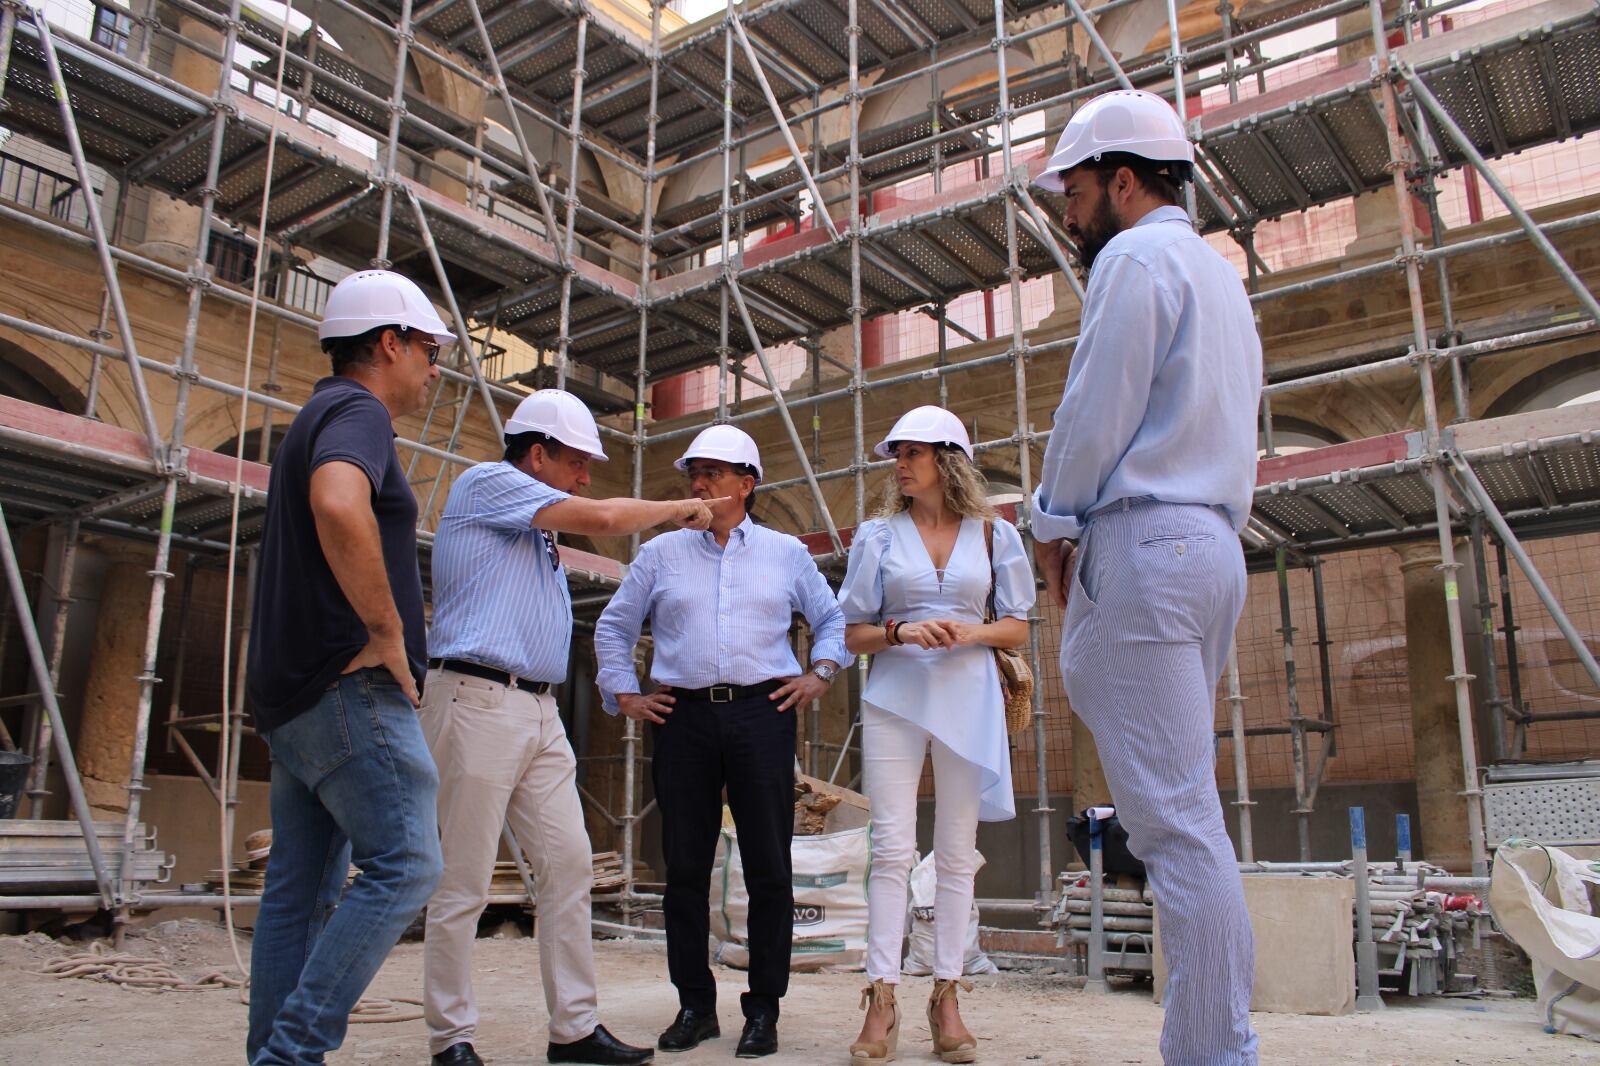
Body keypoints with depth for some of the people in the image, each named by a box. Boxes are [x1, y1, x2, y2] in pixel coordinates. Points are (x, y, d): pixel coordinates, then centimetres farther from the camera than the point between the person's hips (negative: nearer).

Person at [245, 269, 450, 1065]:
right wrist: (387, 629, -23)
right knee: (404, 864, -9)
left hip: (296, 695, 10)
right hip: (350, 684, -10)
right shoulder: (358, 412, -9)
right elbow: (339, 506, -32)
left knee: (302, 888, 10)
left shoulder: (316, 419, 24)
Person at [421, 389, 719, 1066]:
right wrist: (676, 509, -1)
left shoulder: (533, 527, 23)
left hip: (540, 712, 9)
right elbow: (601, 519, -14)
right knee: (463, 882, -2)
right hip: (478, 700, -9)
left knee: (569, 865, 5)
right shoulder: (486, 483, -4)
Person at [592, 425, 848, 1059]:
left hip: (761, 714, -1)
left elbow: (832, 618, 18)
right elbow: (613, 628, 19)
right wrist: (623, 694, 9)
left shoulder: (786, 553, 12)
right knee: (685, 867, 4)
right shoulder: (661, 554, 13)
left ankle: (763, 1009, 10)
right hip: (683, 717, 1)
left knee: (769, 868, -1)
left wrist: (819, 674, 3)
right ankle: (694, 1005, 16)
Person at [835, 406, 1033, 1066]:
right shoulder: (878, 536, 7)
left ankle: (946, 998, 11)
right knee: (893, 848, -6)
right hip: (894, 698, 0)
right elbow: (853, 634, 7)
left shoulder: (994, 535, 8)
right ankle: (882, 1000, -2)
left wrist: (973, 632, -10)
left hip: (967, 698, 1)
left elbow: (1018, 629, 10)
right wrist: (901, 632, -12)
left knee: (956, 854, 4)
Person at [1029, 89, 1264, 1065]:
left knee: (1176, 818, -9)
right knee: (1182, 809, 12)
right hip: (1215, 545, 10)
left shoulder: (1136, 258, -5)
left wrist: (1053, 523, 2)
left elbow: (1096, 412, -13)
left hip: (1143, 541, -10)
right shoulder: (1221, 276, 25)